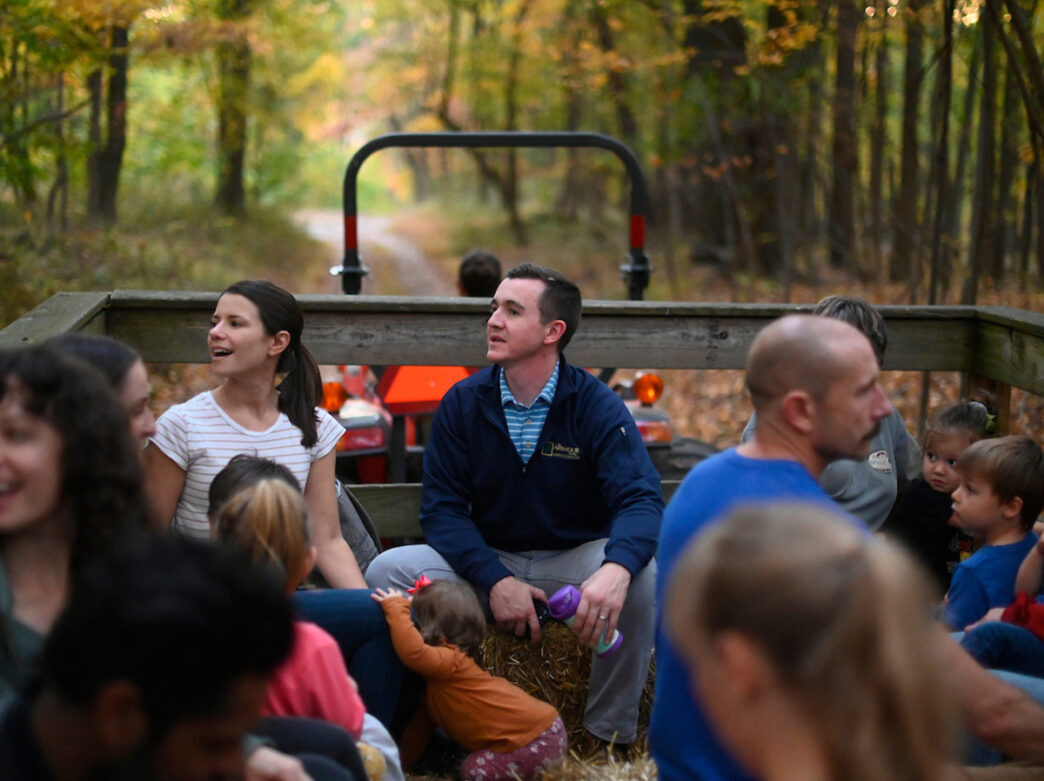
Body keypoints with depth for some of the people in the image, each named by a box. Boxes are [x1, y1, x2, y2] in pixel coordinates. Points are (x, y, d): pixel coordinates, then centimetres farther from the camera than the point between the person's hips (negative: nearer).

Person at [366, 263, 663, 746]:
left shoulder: (598, 407, -9)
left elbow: (640, 499, -21)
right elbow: (442, 506, -5)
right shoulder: (462, 403, -2)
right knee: (387, 571, -21)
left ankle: (611, 734, -13)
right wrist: (494, 580, -23)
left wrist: (615, 569, -44)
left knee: (644, 574, -33)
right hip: (486, 560, 2)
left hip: (573, 562, -2)